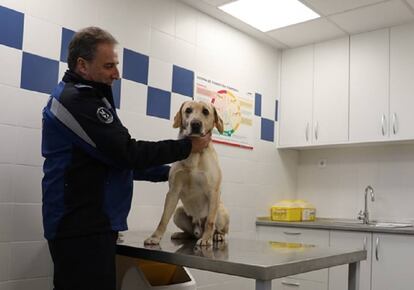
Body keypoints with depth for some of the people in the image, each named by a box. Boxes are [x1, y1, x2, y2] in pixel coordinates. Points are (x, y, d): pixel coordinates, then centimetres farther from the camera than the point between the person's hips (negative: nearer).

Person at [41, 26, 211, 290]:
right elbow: (127, 153, -19)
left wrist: (167, 172, 15)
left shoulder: (82, 98, 18)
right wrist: (187, 147, -9)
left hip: (85, 225, 10)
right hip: (81, 228, -10)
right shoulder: (76, 100, -15)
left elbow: (115, 159, 20)